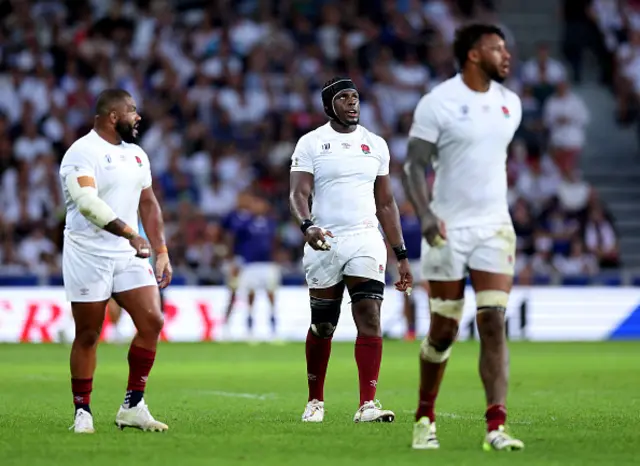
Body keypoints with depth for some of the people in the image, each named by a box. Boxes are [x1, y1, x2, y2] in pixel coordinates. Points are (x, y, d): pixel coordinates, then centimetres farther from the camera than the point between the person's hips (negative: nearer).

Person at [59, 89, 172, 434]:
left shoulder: (136, 155, 13)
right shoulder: (82, 153, -12)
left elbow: (148, 204, 18)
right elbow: (87, 202, -27)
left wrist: (161, 252, 11)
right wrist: (129, 233, -33)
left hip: (128, 254, 7)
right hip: (88, 254, -7)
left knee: (152, 322, -5)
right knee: (88, 334, 0)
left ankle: (132, 407, 3)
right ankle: (82, 412, 11)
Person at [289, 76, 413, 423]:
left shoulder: (375, 145, 11)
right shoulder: (311, 144, 1)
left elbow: (385, 203, 15)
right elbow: (298, 193, -8)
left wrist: (401, 255, 12)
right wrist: (307, 226, -30)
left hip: (365, 241, 2)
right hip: (324, 241, -2)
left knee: (370, 318, -13)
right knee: (322, 327, 6)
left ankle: (367, 404, -17)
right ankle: (315, 401, 24)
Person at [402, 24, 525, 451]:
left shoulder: (510, 103, 9)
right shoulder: (438, 103, -9)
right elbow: (413, 165, -11)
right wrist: (426, 215, -26)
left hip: (495, 227, 4)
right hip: (447, 230, -4)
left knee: (494, 323, -9)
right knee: (444, 331, 3)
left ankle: (496, 427, -13)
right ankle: (425, 419, 23)